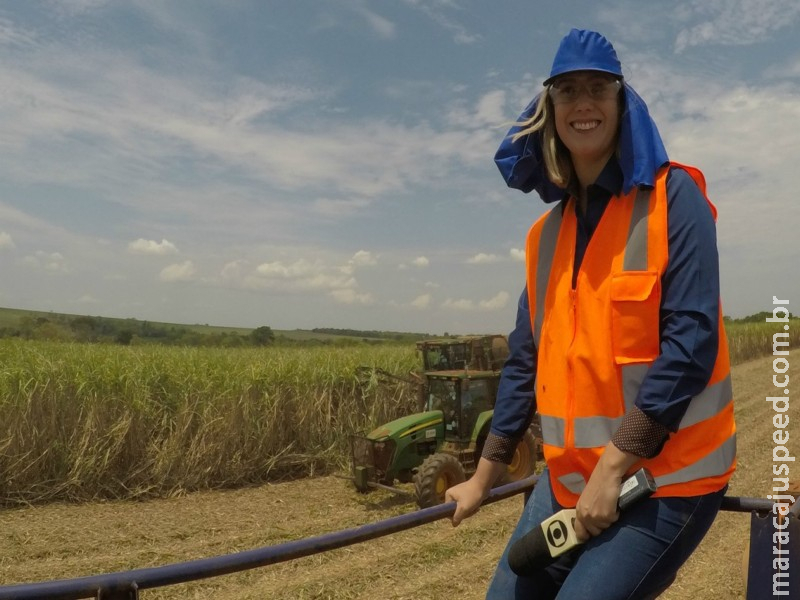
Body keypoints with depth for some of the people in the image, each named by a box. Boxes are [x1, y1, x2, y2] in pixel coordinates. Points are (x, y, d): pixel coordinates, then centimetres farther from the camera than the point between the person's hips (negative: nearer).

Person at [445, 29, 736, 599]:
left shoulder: (673, 196, -10)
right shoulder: (547, 234, 7)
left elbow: (691, 342, -17)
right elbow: (527, 360, 9)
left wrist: (615, 466, -18)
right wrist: (483, 476, 11)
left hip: (667, 476, -5)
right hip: (569, 476, 6)